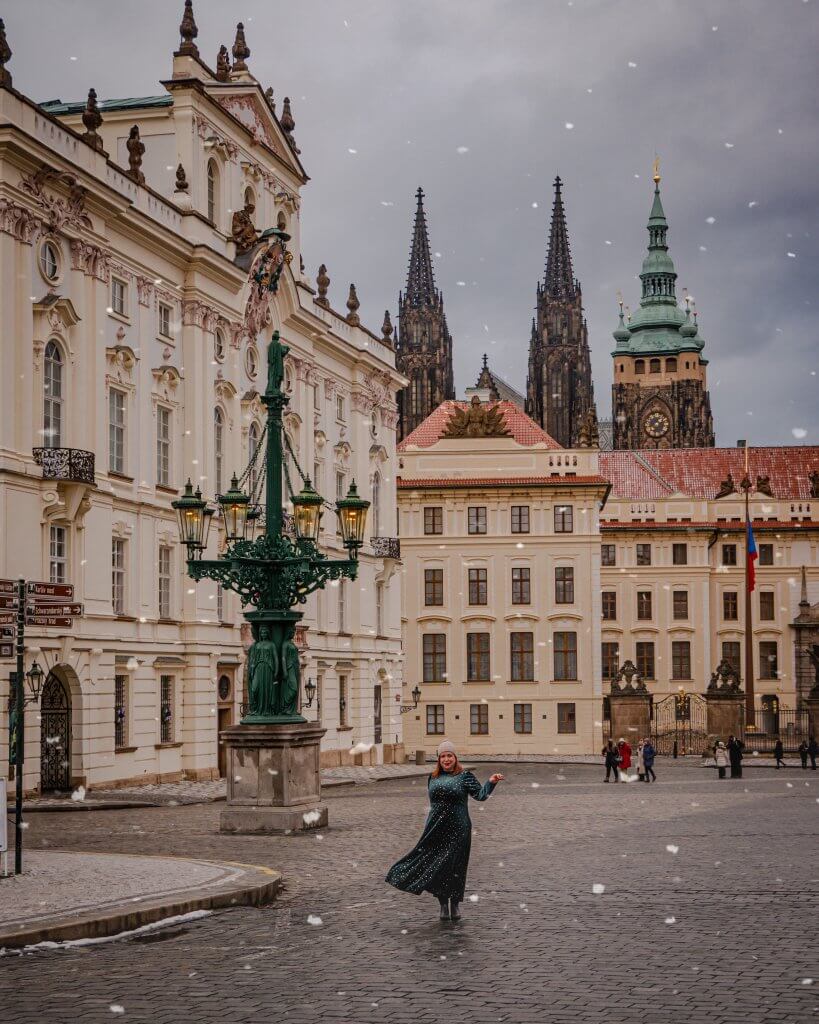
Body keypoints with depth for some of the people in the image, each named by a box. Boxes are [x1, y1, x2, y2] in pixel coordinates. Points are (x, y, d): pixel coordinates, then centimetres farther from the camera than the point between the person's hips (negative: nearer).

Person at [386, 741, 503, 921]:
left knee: (455, 866, -1)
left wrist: (491, 782, -26)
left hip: (457, 830, -4)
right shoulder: (433, 778, 11)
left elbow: (480, 795, -10)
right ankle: (443, 904, 15)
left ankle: (455, 904, 13)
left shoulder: (464, 776, -2)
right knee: (435, 865, 4)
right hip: (435, 830, 4)